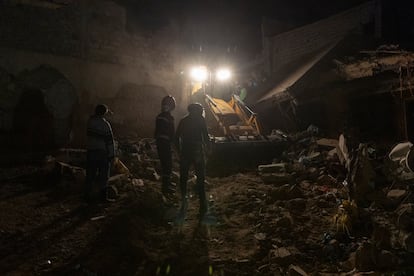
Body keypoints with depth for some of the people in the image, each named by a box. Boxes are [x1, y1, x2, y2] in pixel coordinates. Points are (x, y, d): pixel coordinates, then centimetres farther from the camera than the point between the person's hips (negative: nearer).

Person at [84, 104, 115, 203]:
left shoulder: (90, 121, -1)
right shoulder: (105, 124, -13)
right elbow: (109, 141, -12)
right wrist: (111, 154, -5)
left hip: (91, 151, 4)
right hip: (103, 152, -4)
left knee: (90, 175, 11)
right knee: (103, 175, 7)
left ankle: (87, 195, 16)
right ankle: (102, 196, 12)